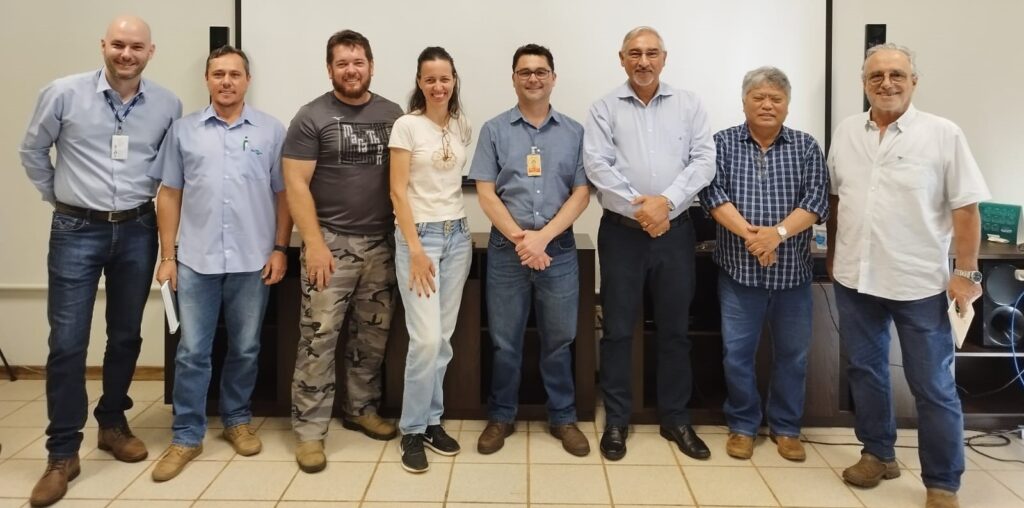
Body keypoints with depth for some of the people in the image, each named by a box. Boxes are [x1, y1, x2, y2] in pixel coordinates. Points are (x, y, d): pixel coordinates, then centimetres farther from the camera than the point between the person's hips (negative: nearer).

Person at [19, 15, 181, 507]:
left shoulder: (168, 105, -1)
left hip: (137, 231, 2)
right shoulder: (64, 93, -6)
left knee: (126, 336, 13)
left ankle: (113, 423, 31)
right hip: (76, 231, -2)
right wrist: (56, 196, 7)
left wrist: (155, 201, 7)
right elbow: (32, 150, 7)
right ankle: (62, 452, 9)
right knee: (67, 342, -2)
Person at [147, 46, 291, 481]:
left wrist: (280, 249, -2)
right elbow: (169, 195, 6)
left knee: (245, 348, 11)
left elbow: (284, 194, 4)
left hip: (253, 261, 0)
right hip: (197, 260, 1)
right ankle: (187, 436, 15)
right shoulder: (183, 130, 5)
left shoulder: (271, 130, 2)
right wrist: (167, 256, 2)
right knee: (192, 352, 4)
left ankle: (237, 420, 29)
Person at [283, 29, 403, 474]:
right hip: (331, 241, -4)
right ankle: (309, 430, 5)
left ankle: (361, 409, 28)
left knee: (373, 334, 12)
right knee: (319, 337, -4)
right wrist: (314, 243, -14)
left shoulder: (392, 115, 8)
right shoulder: (312, 117, -3)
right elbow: (295, 184, -7)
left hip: (381, 243, 4)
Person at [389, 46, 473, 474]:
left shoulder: (463, 126, 9)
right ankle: (412, 430, 7)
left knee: (444, 337, 7)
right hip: (419, 234, -5)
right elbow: (398, 191, -9)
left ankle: (432, 420, 21)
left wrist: (454, 230, 13)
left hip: (458, 234, 5)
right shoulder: (407, 125, -6)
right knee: (426, 339, -9)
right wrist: (415, 249, -15)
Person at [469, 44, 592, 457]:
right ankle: (501, 416, 24)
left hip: (559, 249, 1)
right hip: (506, 249, 0)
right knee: (504, 341, 8)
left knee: (559, 340, 10)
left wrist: (543, 236, -12)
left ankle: (563, 418, 24)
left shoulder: (574, 132, 6)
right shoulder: (494, 130, 4)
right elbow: (486, 193, -2)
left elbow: (581, 194, 0)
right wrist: (520, 238, -13)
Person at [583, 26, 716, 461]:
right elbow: (597, 165, -8)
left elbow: (704, 160, -2)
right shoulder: (605, 108, 2)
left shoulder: (688, 104, 6)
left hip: (675, 230, 2)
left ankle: (676, 419, 23)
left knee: (675, 329, 9)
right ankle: (616, 420, 17)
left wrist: (666, 201, -15)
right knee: (618, 329, 5)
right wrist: (638, 206, -16)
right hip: (622, 231, -1)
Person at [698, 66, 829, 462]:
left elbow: (816, 200, -5)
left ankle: (786, 427, 26)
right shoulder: (723, 143, 3)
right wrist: (748, 232, -22)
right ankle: (742, 425, 21)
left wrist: (779, 232, -21)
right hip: (739, 269, -1)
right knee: (737, 352, 4)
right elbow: (713, 194, -9)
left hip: (792, 271, 2)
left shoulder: (806, 147, 6)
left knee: (792, 353, 10)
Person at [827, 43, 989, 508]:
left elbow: (965, 208, -7)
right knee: (864, 371, 16)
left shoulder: (943, 134, -8)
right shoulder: (846, 133, 5)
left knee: (933, 386, 4)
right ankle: (878, 454, 34)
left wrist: (966, 273, -10)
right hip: (855, 279, 4)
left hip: (920, 282, -4)